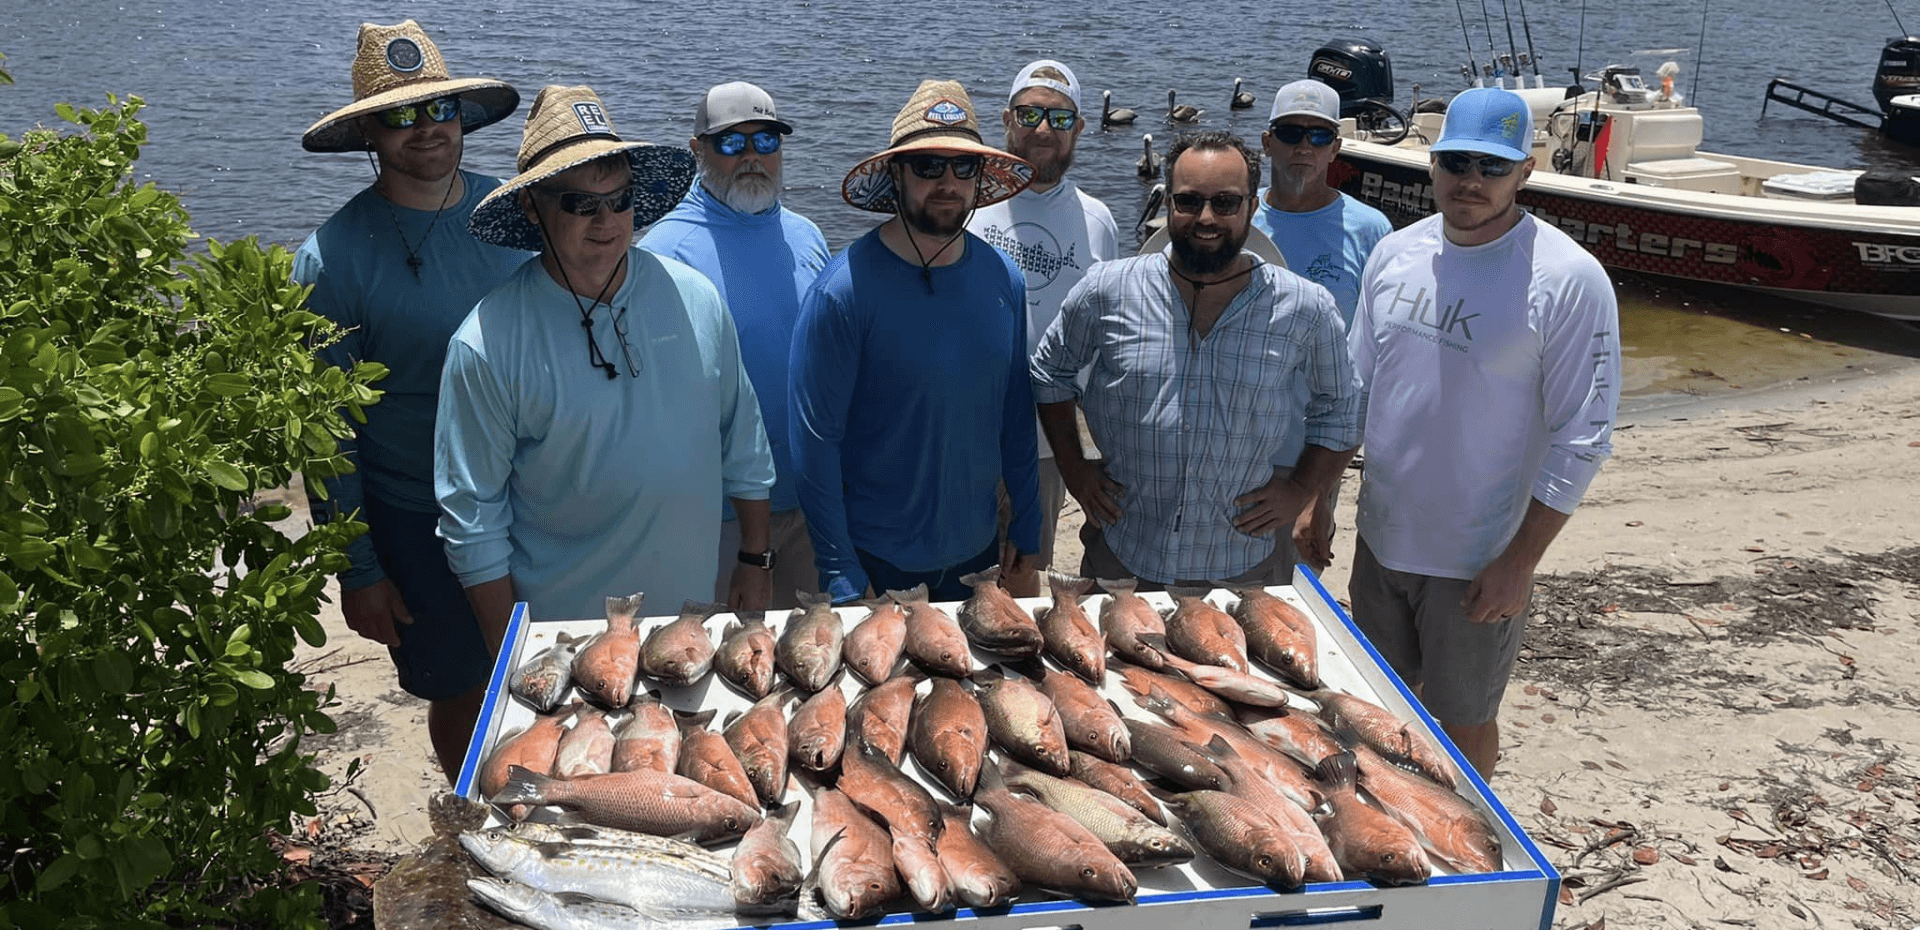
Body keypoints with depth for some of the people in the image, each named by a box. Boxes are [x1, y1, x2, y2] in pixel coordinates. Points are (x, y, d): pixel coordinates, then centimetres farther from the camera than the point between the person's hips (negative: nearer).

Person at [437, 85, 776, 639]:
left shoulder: (694, 299, -3)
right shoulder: (487, 345, -14)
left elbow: (744, 447, 7)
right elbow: (473, 520, -10)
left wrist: (755, 561, 9)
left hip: (693, 609, 4)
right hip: (561, 629, -3)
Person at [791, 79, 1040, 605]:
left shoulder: (1002, 280, -2)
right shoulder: (845, 289, -18)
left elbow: (1016, 418, 6)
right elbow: (815, 442, -15)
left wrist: (1028, 536, 6)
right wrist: (843, 578, -15)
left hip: (977, 553, 5)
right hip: (875, 561, -4)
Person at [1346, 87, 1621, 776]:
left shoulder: (1568, 279, -17)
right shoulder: (1395, 254, 0)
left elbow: (1582, 439, -15)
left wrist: (1520, 563, -16)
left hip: (1477, 562, -5)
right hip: (1380, 538, 5)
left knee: (1465, 721, 13)